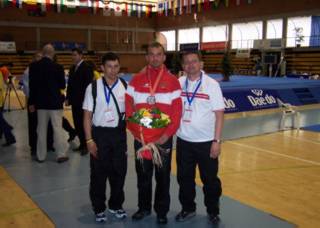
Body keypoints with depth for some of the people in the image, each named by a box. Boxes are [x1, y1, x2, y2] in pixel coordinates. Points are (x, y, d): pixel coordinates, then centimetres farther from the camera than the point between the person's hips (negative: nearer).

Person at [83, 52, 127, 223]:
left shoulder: (125, 87, 0)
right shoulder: (93, 87, -6)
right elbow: (87, 115, -4)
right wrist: (89, 140, -9)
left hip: (119, 134, 2)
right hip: (99, 134, -2)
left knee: (119, 171, 11)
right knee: (98, 173, 8)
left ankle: (116, 205, 32)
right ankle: (99, 208, 27)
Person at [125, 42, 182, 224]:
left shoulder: (172, 81, -2)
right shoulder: (137, 80, 3)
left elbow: (177, 111, -6)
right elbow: (128, 107, 2)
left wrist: (167, 134, -14)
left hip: (164, 137, -1)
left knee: (163, 175, 9)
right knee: (143, 174, 13)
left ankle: (162, 211, 26)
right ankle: (144, 207, 32)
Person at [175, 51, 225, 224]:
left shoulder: (211, 85, -8)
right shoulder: (178, 83, 1)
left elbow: (219, 114, -8)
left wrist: (217, 141, -12)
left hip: (206, 142, -3)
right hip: (183, 141, 3)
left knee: (210, 179, 11)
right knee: (184, 178, 15)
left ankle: (213, 211, 31)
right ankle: (188, 208, 34)